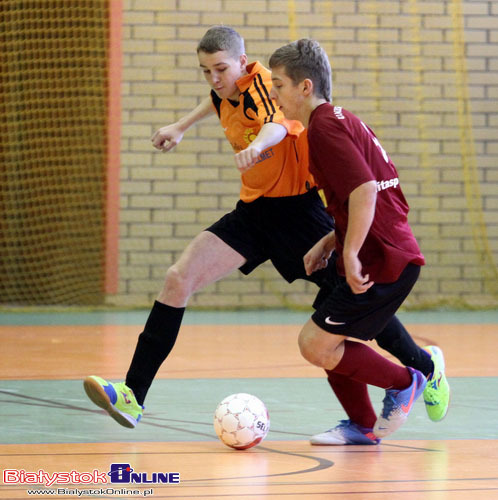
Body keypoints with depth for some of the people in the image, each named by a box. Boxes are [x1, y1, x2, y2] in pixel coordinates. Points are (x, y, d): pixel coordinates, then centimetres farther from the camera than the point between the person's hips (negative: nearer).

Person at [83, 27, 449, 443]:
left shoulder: (262, 83, -20)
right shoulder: (227, 93, 2)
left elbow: (278, 123, -45)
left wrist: (257, 145, -66)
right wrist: (182, 126, 32)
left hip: (299, 208, -7)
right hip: (254, 210, 7)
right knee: (178, 279, -10)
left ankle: (424, 365, 25)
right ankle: (133, 396, -13)